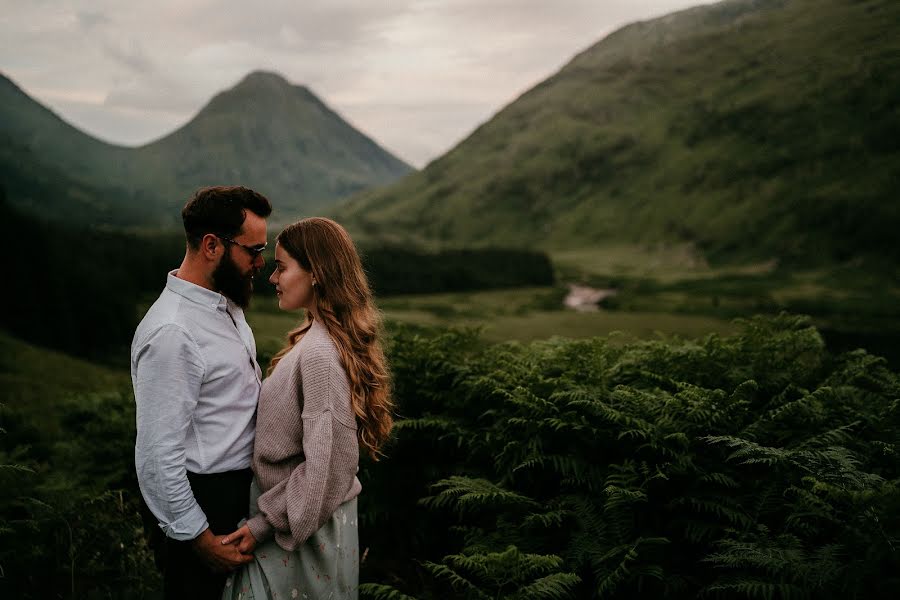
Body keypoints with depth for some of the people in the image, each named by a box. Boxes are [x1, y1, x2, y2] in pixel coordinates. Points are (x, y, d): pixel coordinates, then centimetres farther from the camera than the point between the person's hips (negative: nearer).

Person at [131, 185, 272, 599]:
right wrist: (201, 538, -19)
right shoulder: (172, 332, -25)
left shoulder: (226, 304, 5)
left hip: (245, 488, 9)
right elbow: (159, 456, -25)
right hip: (207, 504, -9)